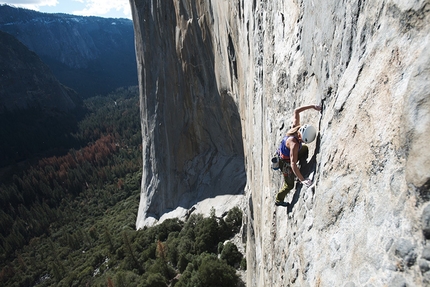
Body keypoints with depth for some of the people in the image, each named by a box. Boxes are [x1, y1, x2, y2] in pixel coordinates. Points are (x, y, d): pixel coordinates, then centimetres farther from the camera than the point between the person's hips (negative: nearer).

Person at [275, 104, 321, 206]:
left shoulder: (295, 127, -24)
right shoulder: (294, 144, -43)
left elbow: (296, 111, -10)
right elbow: (293, 164, -45)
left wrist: (312, 106, -16)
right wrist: (302, 179, -47)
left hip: (283, 154, 7)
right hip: (286, 163, -7)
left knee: (305, 149, 23)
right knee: (289, 185, 13)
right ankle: (279, 200, 37)